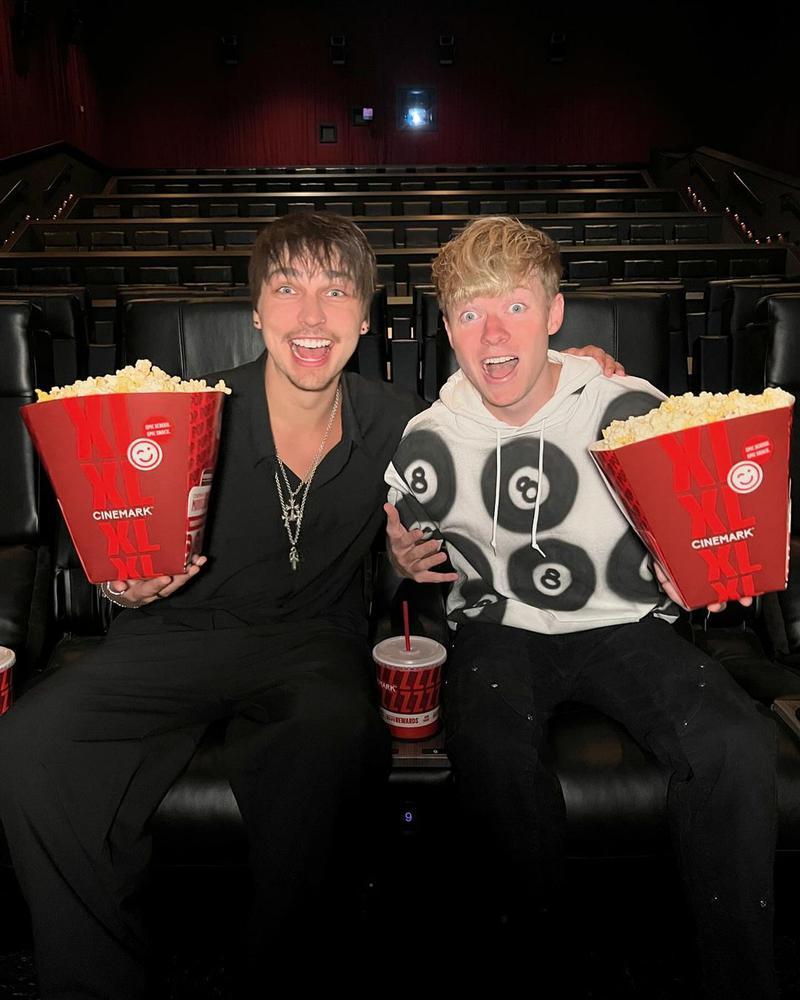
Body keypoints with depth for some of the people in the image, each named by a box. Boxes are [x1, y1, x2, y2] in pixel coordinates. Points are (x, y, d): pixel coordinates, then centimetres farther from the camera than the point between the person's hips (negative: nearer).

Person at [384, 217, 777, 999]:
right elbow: (408, 564, 14)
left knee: (734, 745, -25)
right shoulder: (425, 442, -3)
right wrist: (402, 562, -9)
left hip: (623, 624, 0)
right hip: (500, 627, 1)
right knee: (489, 750, -31)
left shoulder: (633, 412, -7)